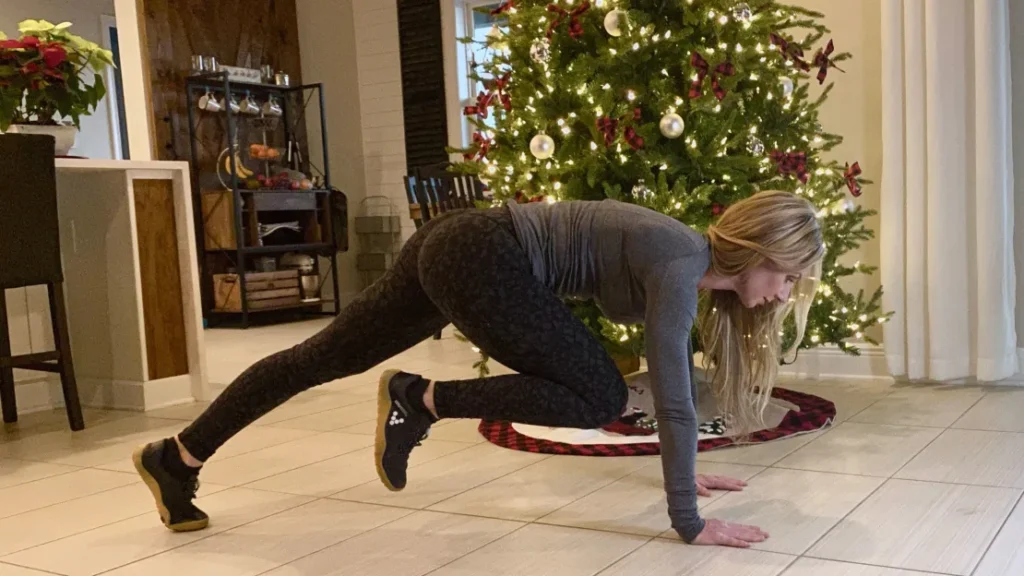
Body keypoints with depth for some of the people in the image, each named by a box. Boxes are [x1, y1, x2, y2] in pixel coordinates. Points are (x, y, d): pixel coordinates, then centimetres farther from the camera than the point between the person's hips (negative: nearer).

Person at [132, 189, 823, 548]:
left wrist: (687, 468, 26)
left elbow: (677, 372, 22)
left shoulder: (693, 259, 12)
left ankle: (175, 457, 24)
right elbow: (673, 399, -20)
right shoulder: (681, 267, -15)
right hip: (481, 259, -9)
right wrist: (688, 521, -15)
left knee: (327, 357, 13)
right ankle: (424, 400, -2)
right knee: (600, 398, -8)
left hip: (459, 244, 9)